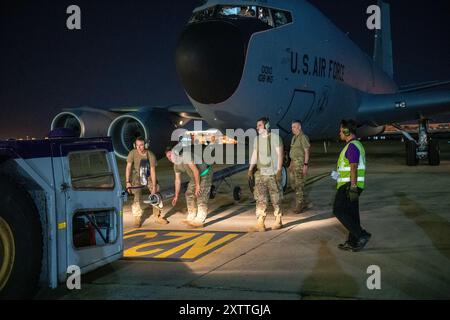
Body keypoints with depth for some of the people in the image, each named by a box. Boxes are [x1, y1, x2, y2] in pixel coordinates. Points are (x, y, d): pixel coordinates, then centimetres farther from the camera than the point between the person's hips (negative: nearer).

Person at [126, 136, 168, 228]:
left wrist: (154, 187, -22)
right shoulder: (132, 153, -22)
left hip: (149, 176, 2)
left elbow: (153, 171, -21)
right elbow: (128, 167, -20)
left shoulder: (151, 155, -21)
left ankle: (157, 217, 17)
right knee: (138, 197, -16)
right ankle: (137, 219, -2)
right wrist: (127, 182, -27)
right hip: (137, 177, -2)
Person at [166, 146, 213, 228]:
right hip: (194, 177, 9)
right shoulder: (176, 166, 0)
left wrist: (197, 186, -27)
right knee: (189, 194, 8)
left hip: (205, 174, -9)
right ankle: (191, 218, 17)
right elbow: (177, 180, 6)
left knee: (201, 197, -13)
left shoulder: (186, 156, -28)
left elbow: (196, 171, -30)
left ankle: (199, 221, -13)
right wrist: (176, 196, 6)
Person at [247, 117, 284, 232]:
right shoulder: (257, 139, 13)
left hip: (272, 173, -5)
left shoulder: (275, 137, -5)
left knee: (275, 199, 4)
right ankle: (260, 224, -1)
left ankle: (278, 222, 17)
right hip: (260, 173, 5)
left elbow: (280, 154, -7)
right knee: (260, 199, -1)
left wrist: (279, 170, -14)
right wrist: (250, 169, 7)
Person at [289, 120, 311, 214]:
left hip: (300, 163, -9)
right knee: (293, 183, 13)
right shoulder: (294, 137, 17)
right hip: (293, 162, 9)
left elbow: (306, 151, -14)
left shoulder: (303, 137, -10)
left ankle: (299, 205, -1)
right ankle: (302, 202, 26)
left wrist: (305, 165, -20)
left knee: (299, 184, -7)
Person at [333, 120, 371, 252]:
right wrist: (339, 175, 24)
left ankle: (362, 235, -9)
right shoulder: (357, 144, 17)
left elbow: (354, 168, -22)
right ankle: (353, 242, 16)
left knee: (339, 210, -5)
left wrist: (352, 187, -25)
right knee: (352, 213, 12)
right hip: (353, 185, 10)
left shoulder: (352, 146, -16)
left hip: (349, 185, -10)